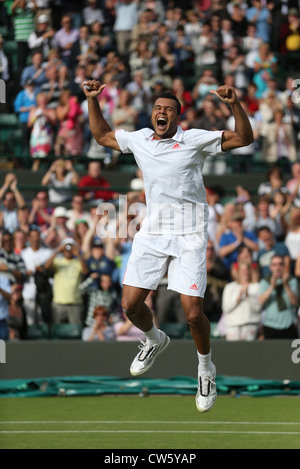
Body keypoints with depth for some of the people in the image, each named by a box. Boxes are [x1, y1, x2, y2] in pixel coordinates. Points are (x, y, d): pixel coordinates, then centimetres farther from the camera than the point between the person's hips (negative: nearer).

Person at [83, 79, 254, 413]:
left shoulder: (195, 140, -1)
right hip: (151, 233, 4)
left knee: (193, 314, -11)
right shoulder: (139, 140, 12)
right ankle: (154, 341, 35)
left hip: (189, 236, -4)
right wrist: (92, 100, 19)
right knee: (130, 306, 1)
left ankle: (206, 370, 15)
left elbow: (243, 138, -4)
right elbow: (102, 135, 29)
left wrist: (234, 104, -19)